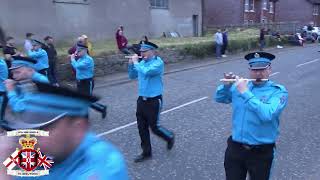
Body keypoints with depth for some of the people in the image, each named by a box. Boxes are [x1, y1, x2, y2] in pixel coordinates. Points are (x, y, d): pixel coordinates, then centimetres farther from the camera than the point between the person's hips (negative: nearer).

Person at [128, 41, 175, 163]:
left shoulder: (158, 62, -14)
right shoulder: (142, 62, 7)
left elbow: (146, 72, -30)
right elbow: (132, 76, 14)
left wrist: (135, 62, -16)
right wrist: (131, 64, -1)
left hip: (154, 100, -7)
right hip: (141, 99, 7)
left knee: (154, 127, 3)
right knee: (142, 128, 10)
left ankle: (170, 137, 34)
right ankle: (146, 153, 25)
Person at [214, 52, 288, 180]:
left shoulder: (278, 91, -10)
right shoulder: (241, 85, 4)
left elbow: (267, 115, -28)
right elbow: (219, 98, 14)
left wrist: (245, 93, -24)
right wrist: (227, 85, -6)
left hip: (261, 153, -3)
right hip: (235, 148, 3)